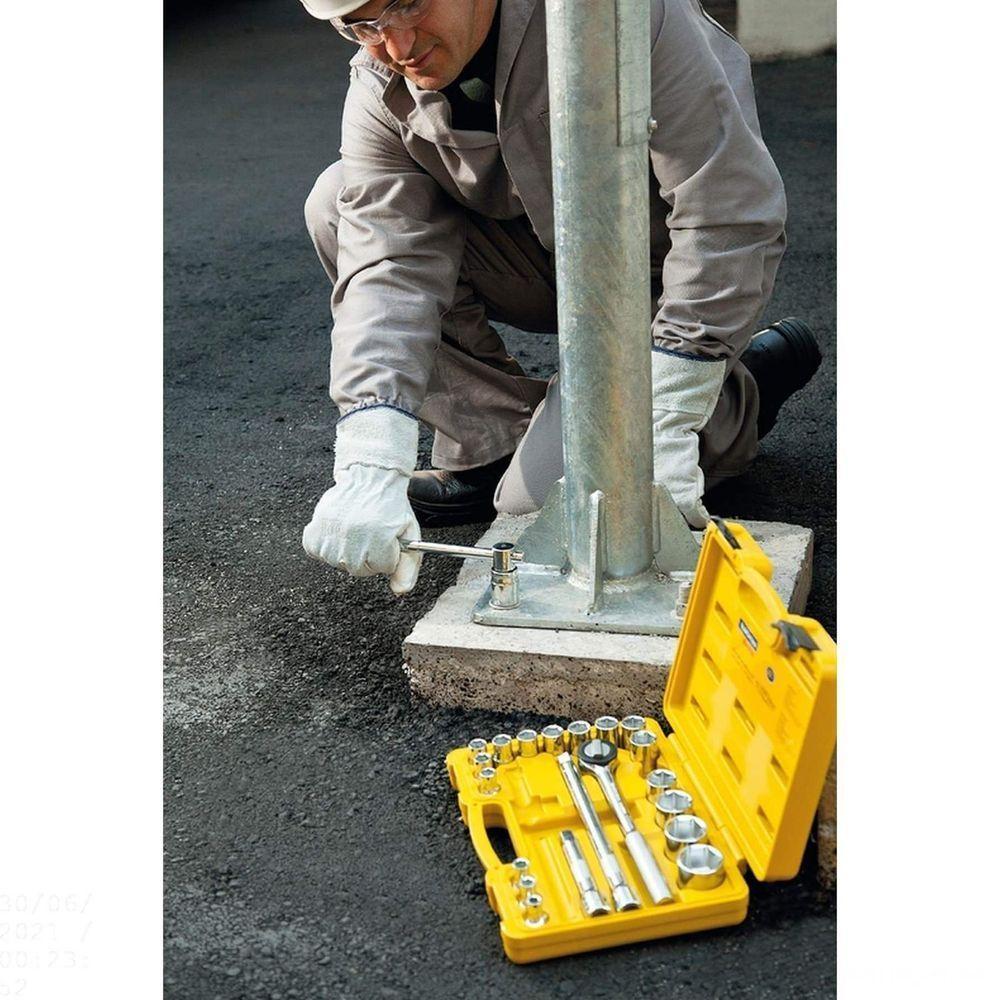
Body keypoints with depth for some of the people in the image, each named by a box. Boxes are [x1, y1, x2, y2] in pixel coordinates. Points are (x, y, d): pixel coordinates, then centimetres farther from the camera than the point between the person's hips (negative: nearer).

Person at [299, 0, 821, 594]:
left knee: (542, 499, -20)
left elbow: (730, 216, -30)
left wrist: (662, 429, -32)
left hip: (668, 277, -5)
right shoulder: (381, 96, -14)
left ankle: (739, 398, 6)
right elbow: (386, 269, -23)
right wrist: (370, 467, -38)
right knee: (337, 206, -14)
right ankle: (492, 443, -3)